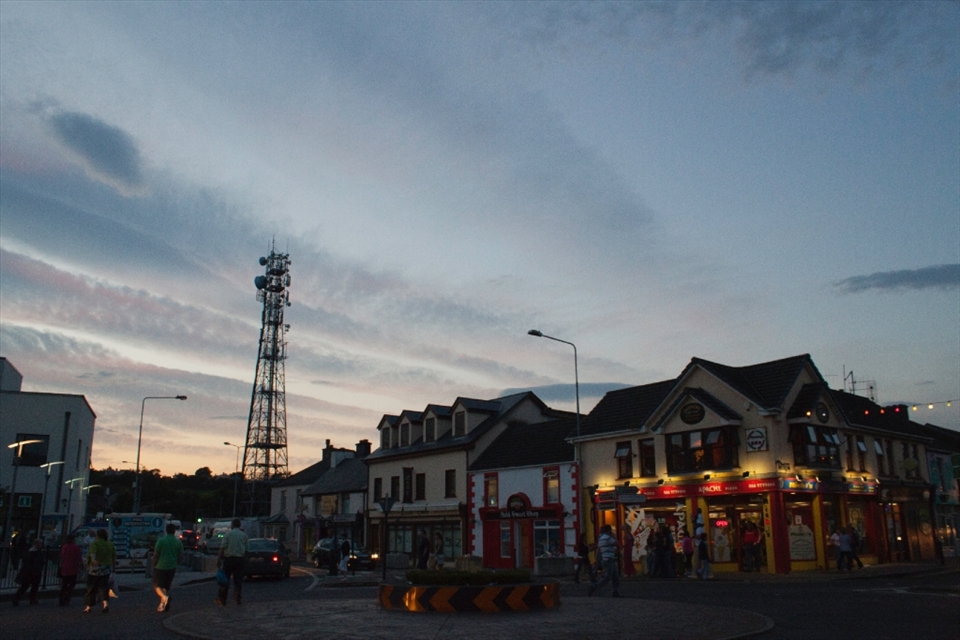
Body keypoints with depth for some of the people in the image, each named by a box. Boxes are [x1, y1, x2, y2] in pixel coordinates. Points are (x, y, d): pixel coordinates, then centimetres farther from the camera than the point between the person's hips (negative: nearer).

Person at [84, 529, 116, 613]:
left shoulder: (94, 543, -6)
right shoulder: (110, 544, 8)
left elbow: (92, 552, -25)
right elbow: (114, 557, 10)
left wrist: (93, 559, -41)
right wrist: (114, 567, 19)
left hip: (94, 569, -4)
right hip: (106, 570, 4)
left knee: (91, 588, 9)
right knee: (103, 587, 5)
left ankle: (88, 606, 14)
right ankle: (106, 603, -15)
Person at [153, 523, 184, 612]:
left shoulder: (161, 541, -9)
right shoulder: (178, 542, 1)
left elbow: (156, 555, -8)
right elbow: (181, 557, 4)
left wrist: (154, 565, 7)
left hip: (160, 567, -4)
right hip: (172, 568, 4)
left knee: (157, 585, 5)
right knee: (166, 587, 16)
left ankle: (164, 597, -21)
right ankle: (163, 605, 13)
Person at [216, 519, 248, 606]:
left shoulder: (228, 534, -2)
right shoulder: (244, 535, 8)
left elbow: (223, 548, -8)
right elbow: (246, 550, 7)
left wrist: (218, 559, -7)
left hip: (229, 558, -2)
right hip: (239, 559, 2)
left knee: (225, 579, 4)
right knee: (238, 580, 6)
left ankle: (222, 600, 6)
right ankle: (237, 599, 2)